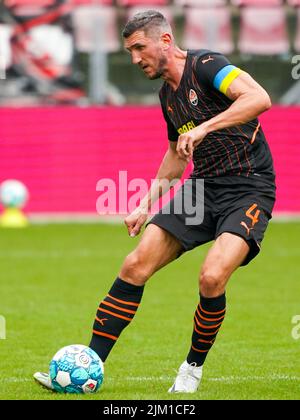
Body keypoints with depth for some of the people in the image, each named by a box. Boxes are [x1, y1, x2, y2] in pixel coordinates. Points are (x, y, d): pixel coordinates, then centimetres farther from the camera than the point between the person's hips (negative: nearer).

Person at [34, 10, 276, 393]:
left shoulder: (206, 66, -13)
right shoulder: (167, 94, 12)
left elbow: (259, 98, -30)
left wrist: (205, 127, -36)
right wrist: (147, 204, 24)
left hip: (249, 187, -8)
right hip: (203, 187, 8)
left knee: (212, 277, -27)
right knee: (135, 265, -5)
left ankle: (194, 366, -1)